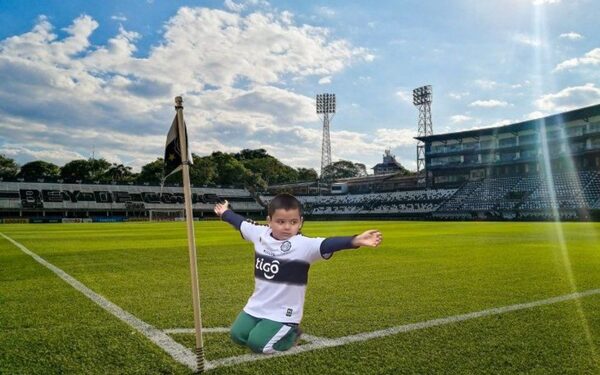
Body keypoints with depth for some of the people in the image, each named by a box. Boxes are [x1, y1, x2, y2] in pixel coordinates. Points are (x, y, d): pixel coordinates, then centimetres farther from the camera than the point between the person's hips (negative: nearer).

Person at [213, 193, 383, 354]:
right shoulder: (260, 234, -6)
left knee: (257, 343, -13)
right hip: (257, 306, 6)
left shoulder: (304, 244, -23)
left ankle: (291, 334, 14)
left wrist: (355, 241, -57)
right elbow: (241, 223, 12)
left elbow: (327, 244, -40)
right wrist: (225, 213, 30)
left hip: (283, 313, -6)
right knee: (237, 335, 8)